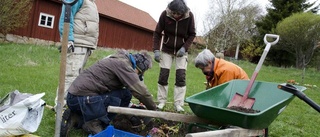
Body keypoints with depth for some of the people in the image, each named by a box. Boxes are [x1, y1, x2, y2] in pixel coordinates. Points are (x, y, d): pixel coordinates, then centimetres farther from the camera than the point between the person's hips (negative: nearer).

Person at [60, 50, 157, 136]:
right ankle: (94, 123, -6)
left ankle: (74, 118, 11)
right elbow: (140, 90, -15)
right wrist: (153, 108, 0)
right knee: (125, 94, -11)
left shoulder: (118, 62, 18)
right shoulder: (123, 64, -13)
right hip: (83, 98, -10)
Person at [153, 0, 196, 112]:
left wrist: (185, 47, -20)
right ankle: (161, 101, 12)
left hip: (181, 50, 0)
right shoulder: (165, 14, -18)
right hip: (167, 49, 1)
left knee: (181, 77, -5)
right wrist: (156, 50, -18)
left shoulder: (189, 16, -19)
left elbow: (192, 34, -7)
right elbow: (157, 33, -10)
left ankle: (178, 104, 3)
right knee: (163, 75, -1)